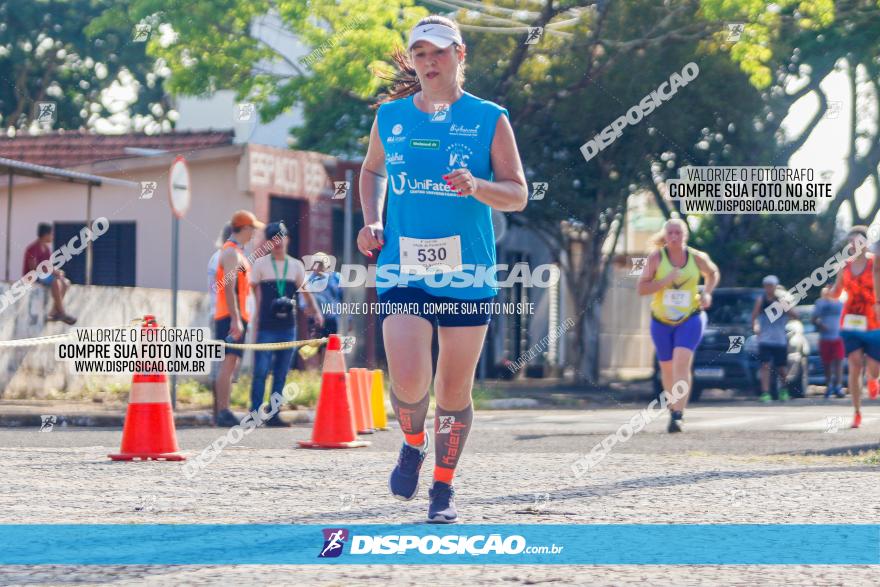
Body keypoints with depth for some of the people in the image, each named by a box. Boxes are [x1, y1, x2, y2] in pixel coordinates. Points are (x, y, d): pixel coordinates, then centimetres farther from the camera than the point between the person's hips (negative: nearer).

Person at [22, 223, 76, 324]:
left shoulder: (47, 247, 10)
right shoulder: (33, 249, -18)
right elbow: (33, 268, -23)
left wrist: (56, 271, -9)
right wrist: (52, 272, -24)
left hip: (43, 275, 9)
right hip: (32, 276, -9)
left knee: (66, 282, -6)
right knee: (55, 282, -31)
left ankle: (54, 312, -11)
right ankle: (61, 313, -28)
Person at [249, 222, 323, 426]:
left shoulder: (296, 265, 11)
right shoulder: (260, 264, 2)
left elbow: (305, 290, 13)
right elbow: (253, 291, 2)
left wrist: (315, 309, -6)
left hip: (288, 327, 4)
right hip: (266, 327, -4)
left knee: (281, 374, 5)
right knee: (261, 371, -9)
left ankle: (273, 415, 10)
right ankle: (255, 413, -5)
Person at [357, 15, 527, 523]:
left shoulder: (488, 119, 1)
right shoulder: (390, 116, 7)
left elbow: (518, 195, 1)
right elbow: (372, 170, 25)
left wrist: (477, 187, -18)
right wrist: (372, 222, 9)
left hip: (467, 272, 0)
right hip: (401, 270, 1)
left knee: (455, 389, 5)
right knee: (408, 381, -16)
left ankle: (444, 486, 24)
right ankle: (413, 443, 17)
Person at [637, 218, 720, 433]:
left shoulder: (697, 257, -4)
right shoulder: (656, 257, -8)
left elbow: (713, 273, 18)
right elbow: (641, 288, -11)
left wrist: (707, 293, 1)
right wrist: (665, 281, -24)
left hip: (690, 320, -1)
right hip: (662, 321, 2)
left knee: (681, 364, -20)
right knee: (667, 368, 14)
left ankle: (677, 416, -25)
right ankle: (673, 404, 42)